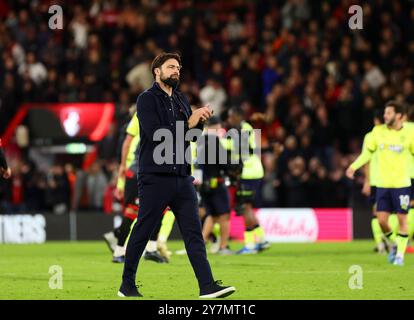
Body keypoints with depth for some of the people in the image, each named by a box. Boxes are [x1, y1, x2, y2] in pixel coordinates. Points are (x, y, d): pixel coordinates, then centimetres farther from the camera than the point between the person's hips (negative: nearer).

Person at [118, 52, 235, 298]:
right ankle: (127, 285, 14)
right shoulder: (147, 99, -4)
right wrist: (188, 123, -13)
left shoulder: (182, 100, 17)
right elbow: (155, 134, -17)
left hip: (182, 178, 6)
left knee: (194, 232, -2)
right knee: (142, 232, 2)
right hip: (155, 178, -6)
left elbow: (194, 135, 17)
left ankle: (208, 286, -8)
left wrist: (200, 119, -3)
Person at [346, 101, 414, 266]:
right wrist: (354, 166, 4)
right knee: (382, 220, -1)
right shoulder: (378, 131, 3)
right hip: (382, 184, 3)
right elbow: (368, 152, 12)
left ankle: (400, 254, 9)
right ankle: (393, 244, 25)